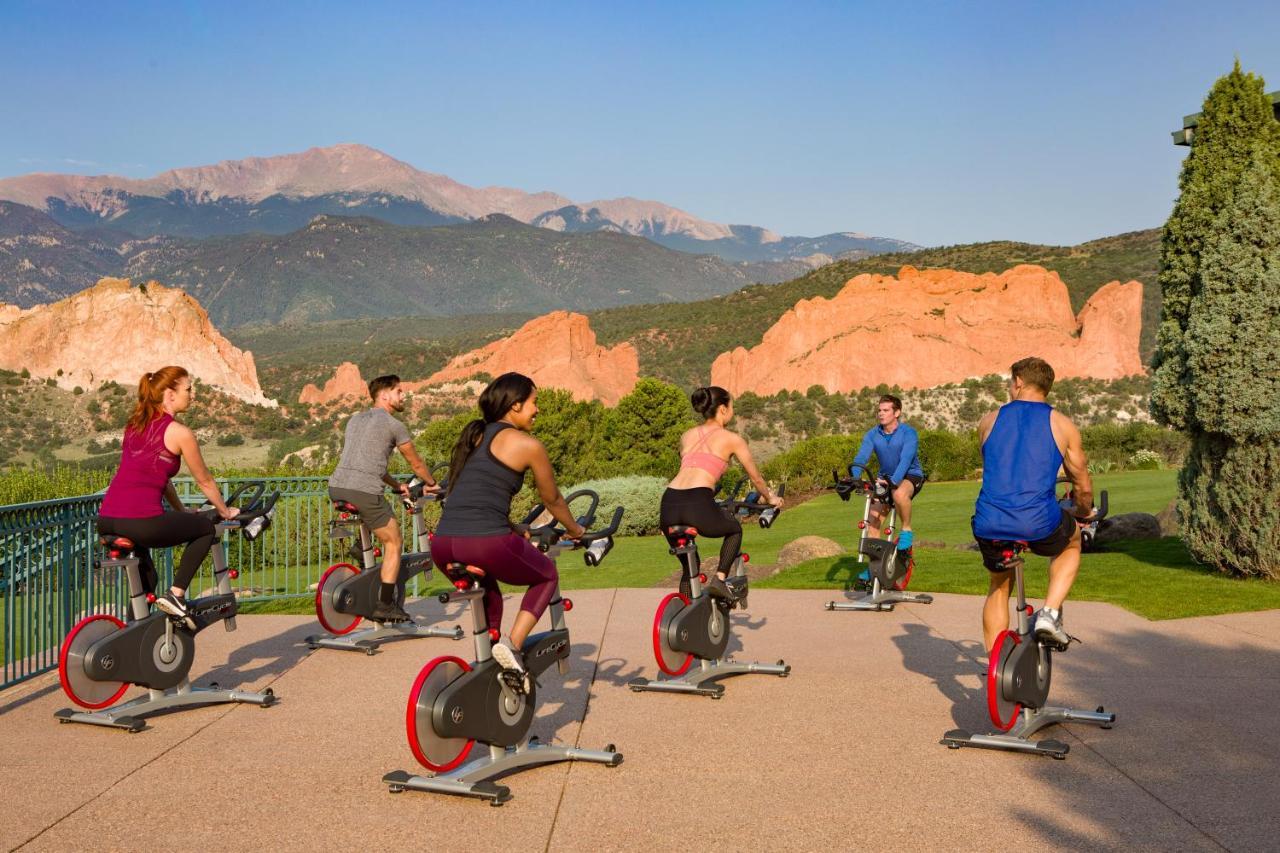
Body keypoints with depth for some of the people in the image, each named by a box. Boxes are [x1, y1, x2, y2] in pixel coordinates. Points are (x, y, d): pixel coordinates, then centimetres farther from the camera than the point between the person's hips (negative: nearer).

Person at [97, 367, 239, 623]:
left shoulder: (134, 425, 22)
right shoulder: (179, 433, -1)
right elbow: (205, 482, 10)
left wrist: (181, 511, 40)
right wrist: (226, 512, 26)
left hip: (106, 522, 8)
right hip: (141, 522, -8)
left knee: (145, 582, 27)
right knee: (206, 528, 16)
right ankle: (175, 594, 7)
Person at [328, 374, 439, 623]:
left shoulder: (355, 419, 24)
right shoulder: (393, 425, 2)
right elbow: (416, 464, 13)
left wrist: (397, 486, 39)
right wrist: (432, 484, 32)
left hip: (336, 486, 7)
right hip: (364, 491, -7)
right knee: (394, 543, 8)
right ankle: (386, 605, 4)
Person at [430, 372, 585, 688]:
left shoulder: (473, 436, 23)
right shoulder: (527, 444, 4)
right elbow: (552, 500, 17)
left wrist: (515, 530, 48)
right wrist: (575, 529, 36)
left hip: (442, 546, 7)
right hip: (485, 542, -7)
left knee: (488, 588, 37)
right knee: (547, 575, 22)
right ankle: (512, 644, 2)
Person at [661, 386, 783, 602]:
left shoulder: (687, 436, 25)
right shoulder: (731, 438, 13)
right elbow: (756, 478, 23)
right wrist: (770, 499, 42)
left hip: (669, 505, 5)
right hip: (698, 506, -4)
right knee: (735, 530, 28)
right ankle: (719, 579, 10)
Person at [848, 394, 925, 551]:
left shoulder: (909, 433, -19)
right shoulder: (872, 434, -7)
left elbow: (906, 460, -33)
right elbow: (861, 458, -19)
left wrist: (893, 481, -49)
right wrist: (852, 479, -39)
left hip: (910, 475, -5)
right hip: (886, 477, 5)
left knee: (899, 494, -39)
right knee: (872, 521, -7)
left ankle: (906, 529, -14)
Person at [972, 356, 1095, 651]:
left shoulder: (989, 420, 13)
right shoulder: (1061, 424, 8)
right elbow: (1083, 487, 14)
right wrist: (1084, 515, 36)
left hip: (988, 527, 2)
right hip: (1040, 525, -2)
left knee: (999, 585, 30)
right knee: (1071, 543, 34)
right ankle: (1050, 612, 14)